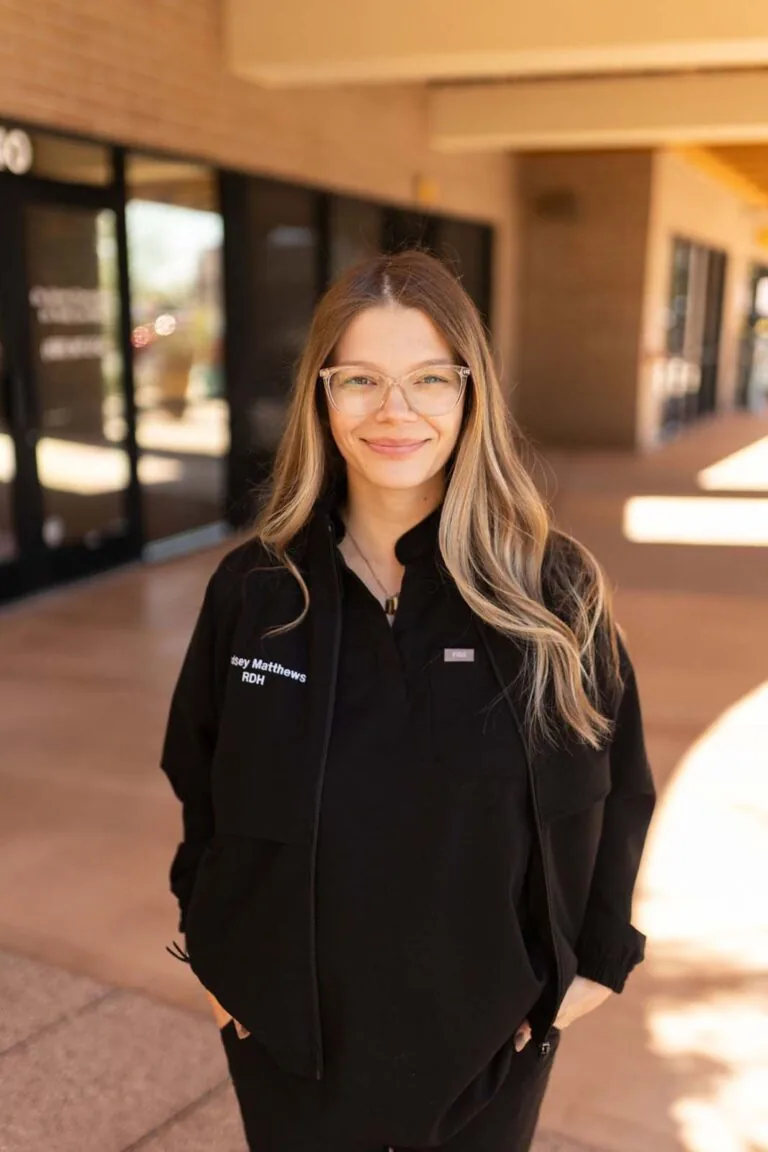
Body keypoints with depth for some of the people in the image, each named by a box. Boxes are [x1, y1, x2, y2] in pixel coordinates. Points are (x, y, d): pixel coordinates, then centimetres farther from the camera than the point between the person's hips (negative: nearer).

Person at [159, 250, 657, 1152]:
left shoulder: (553, 589, -12)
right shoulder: (253, 588, -9)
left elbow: (615, 788, -1)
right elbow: (199, 788, 3)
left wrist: (596, 958, 1)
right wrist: (211, 952, 5)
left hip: (489, 1033, 0)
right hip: (289, 1032, 1)